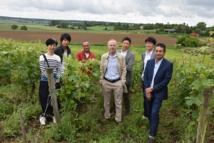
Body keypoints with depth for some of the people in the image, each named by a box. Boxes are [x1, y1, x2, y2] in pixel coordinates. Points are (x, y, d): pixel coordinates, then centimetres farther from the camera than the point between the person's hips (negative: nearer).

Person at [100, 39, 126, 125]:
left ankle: (118, 119, 23)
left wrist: (122, 81, -5)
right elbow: (101, 69, 7)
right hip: (106, 82, 2)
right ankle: (106, 116, 34)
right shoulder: (103, 57, 1)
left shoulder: (121, 57, -4)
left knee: (118, 102, 8)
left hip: (118, 82, -1)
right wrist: (101, 80, 4)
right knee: (106, 101, 16)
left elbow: (124, 70, 0)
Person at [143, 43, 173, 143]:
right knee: (149, 112, 14)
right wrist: (147, 90, -9)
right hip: (148, 91, 5)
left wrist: (152, 89, -16)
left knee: (154, 113, -8)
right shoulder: (149, 62, 2)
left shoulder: (168, 65, -12)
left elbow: (166, 81, -14)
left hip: (158, 93, -4)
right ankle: (152, 127, 39)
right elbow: (145, 76, 3)